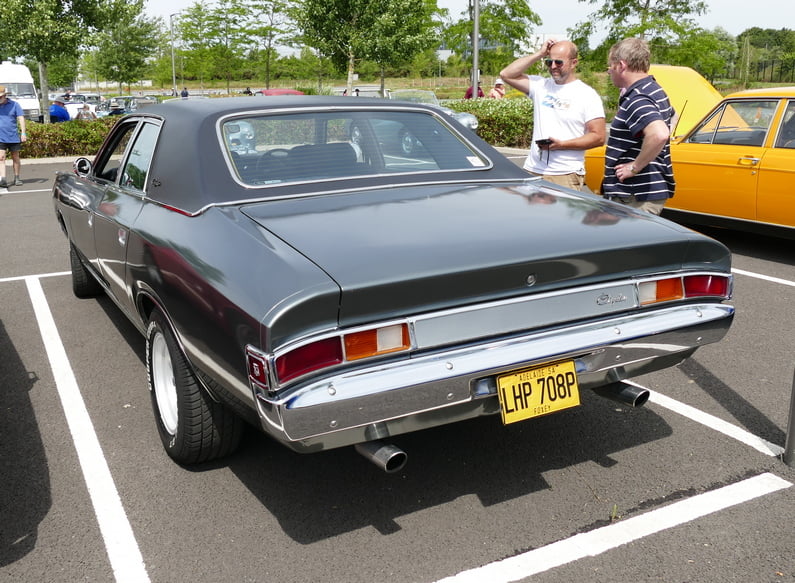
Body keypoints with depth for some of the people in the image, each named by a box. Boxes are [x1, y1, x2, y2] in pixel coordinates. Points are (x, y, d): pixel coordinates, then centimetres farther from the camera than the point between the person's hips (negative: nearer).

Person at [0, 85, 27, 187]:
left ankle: (17, 178, 20)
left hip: (13, 137, -1)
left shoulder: (14, 104, 1)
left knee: (15, 158, 9)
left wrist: (23, 133, -11)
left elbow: (21, 118, -2)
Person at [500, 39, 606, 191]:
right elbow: (506, 74, 7)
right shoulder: (541, 85, 13)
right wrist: (539, 54, 4)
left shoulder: (588, 95, 0)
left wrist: (561, 144, -14)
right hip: (532, 170, 4)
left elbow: (598, 137, -4)